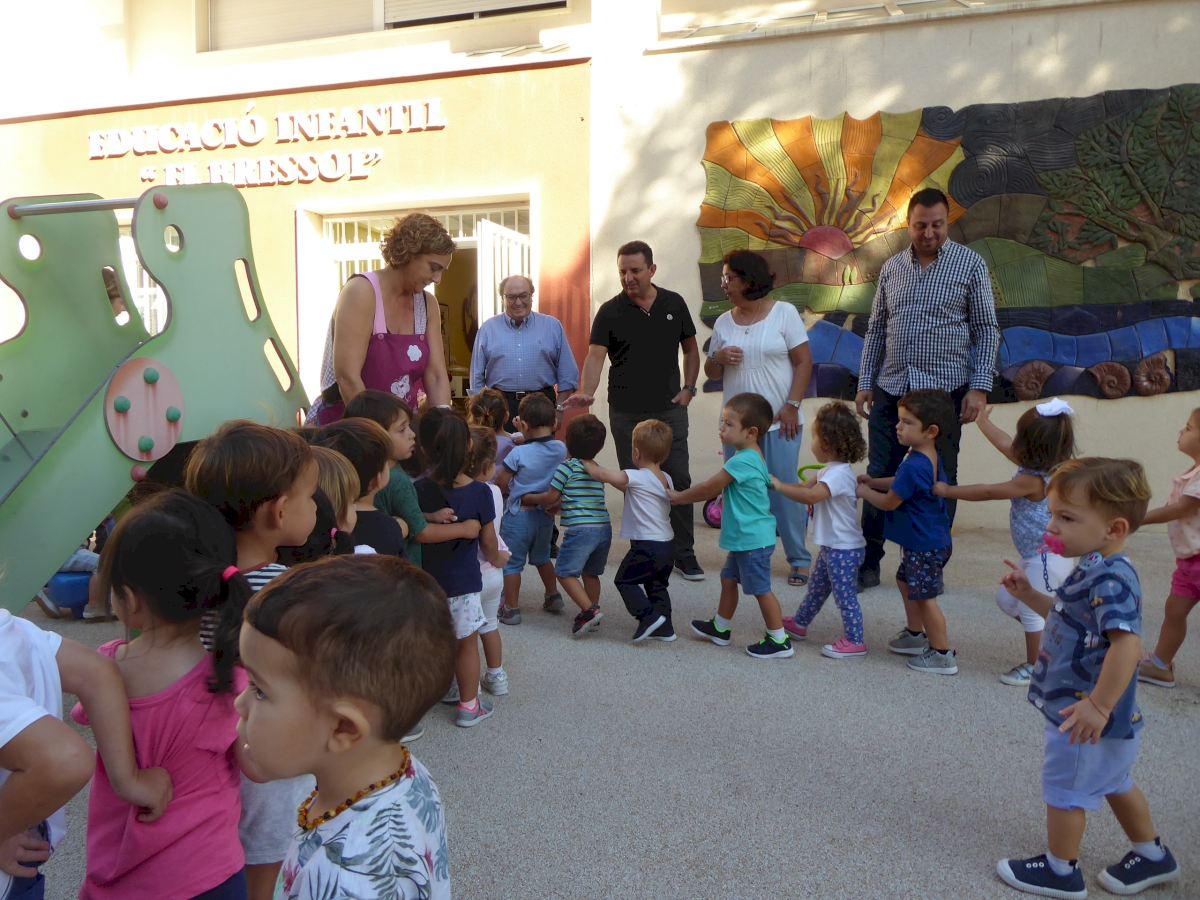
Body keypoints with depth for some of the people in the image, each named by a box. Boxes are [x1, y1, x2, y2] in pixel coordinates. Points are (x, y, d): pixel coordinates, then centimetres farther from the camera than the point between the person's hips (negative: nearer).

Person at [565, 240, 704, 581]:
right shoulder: (610, 312, -3)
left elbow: (691, 349, 14)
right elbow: (595, 355, -13)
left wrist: (688, 389, 2)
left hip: (670, 409, 1)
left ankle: (684, 553, 14)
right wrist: (586, 392, -30)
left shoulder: (674, 304, 5)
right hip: (626, 413, -1)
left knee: (679, 480, 2)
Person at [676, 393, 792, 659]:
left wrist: (678, 497, -3)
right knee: (729, 578, 21)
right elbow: (718, 489, 18)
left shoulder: (742, 461, -23)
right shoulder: (751, 457, 9)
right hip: (746, 537, 11)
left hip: (753, 539, -11)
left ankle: (779, 641, 10)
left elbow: (710, 488, -16)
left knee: (761, 588, -1)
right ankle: (720, 628, 36)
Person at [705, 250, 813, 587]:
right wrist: (719, 358, -8)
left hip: (779, 421, -4)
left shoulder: (784, 313, -3)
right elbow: (711, 372, 15)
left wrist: (792, 405, -12)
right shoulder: (723, 322, 8)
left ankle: (799, 560, 12)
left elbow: (803, 361, -4)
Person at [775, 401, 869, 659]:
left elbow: (811, 495, -36)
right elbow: (807, 487, 16)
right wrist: (781, 485, 3)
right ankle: (799, 624, 39)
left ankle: (854, 642, 8)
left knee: (845, 596, -1)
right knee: (816, 587, 24)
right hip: (831, 546, 11)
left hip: (843, 548, -11)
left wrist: (779, 486, -29)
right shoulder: (830, 471, 10)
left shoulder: (838, 474, -24)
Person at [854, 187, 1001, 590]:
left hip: (945, 390, -3)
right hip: (890, 389, 3)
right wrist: (865, 383, 8)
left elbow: (987, 330, -1)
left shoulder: (970, 264, 0)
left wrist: (979, 387, -8)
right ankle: (869, 562, 16)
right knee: (879, 477, 6)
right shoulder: (892, 267, 9)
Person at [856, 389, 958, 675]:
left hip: (925, 546, -11)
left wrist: (865, 492, -2)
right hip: (930, 540, 11)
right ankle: (915, 635, 39)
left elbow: (889, 502, -18)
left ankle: (943, 654, 10)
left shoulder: (913, 466, -29)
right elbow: (902, 483, 18)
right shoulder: (931, 458, 2)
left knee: (924, 597, 0)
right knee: (906, 580, 25)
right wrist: (874, 481, 10)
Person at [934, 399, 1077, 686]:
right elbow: (1004, 444, 18)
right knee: (1006, 599, 17)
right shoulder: (1037, 467, 2)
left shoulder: (1033, 480, -24)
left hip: (1047, 557, -10)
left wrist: (948, 490, -9)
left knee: (1032, 611, 0)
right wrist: (982, 422, 30)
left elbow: (987, 493, -18)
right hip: (1037, 557, 10)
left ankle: (1034, 667, 13)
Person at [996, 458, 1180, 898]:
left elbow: (1127, 643, -36)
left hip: (1086, 717, -10)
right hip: (1095, 714, 10)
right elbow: (1071, 619, 19)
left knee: (1064, 788, 7)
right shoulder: (1095, 571, 4)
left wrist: (1099, 706, -34)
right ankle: (1151, 856, 44)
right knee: (1115, 782, 26)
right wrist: (1028, 594, 6)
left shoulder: (1111, 579, -28)